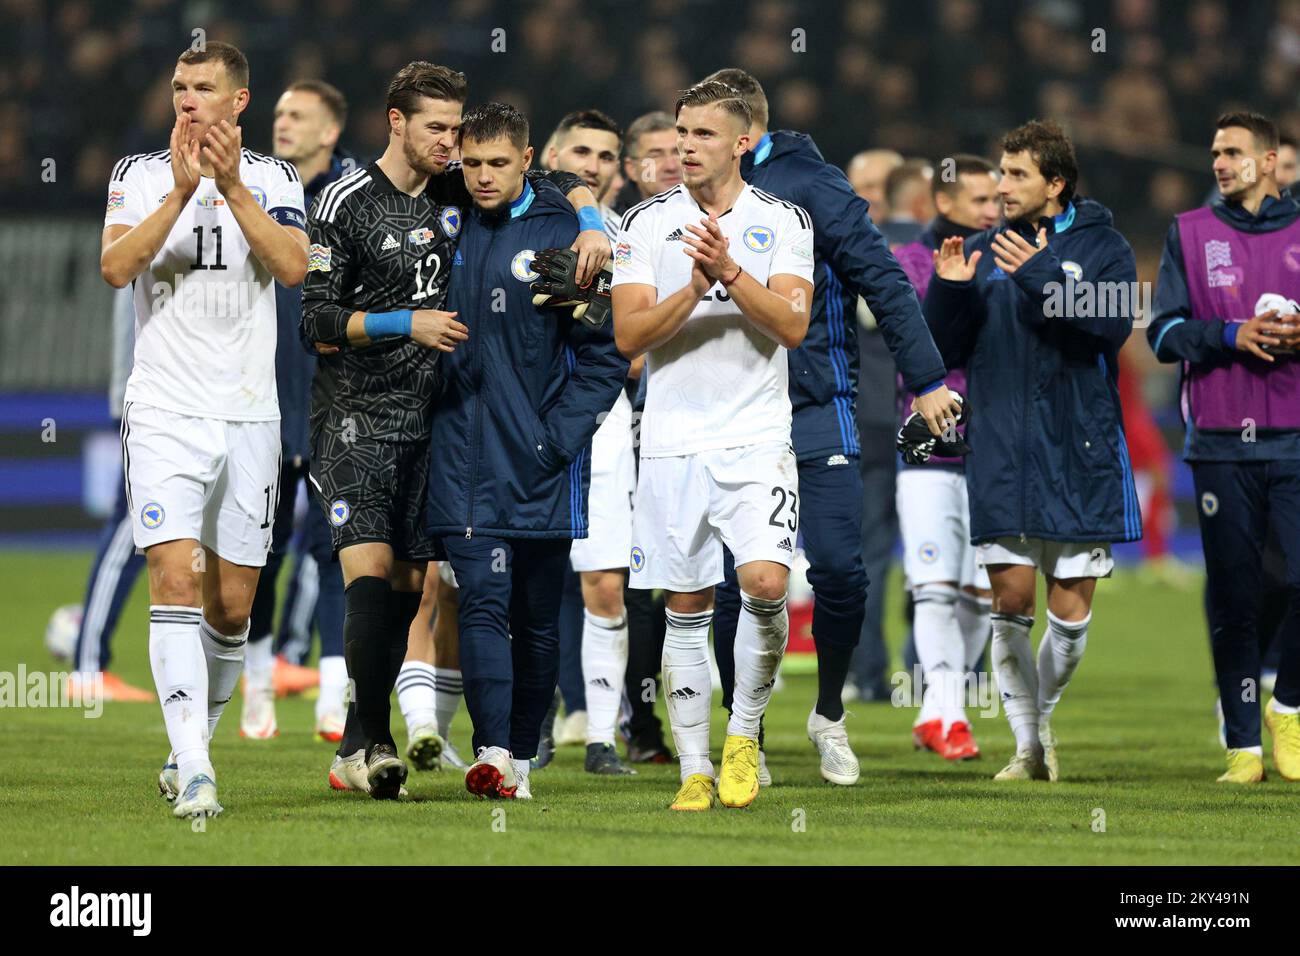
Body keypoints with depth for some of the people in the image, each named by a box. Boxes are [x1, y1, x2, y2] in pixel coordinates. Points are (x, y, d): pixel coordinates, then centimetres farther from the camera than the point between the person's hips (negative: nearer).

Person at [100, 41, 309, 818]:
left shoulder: (274, 179, 6)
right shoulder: (140, 174, 3)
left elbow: (294, 267, -12)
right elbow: (115, 267, -13)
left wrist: (233, 187, -19)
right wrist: (181, 191, -21)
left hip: (249, 415, 2)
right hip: (166, 412, -2)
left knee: (232, 606, 7)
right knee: (176, 579, -17)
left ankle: (194, 744, 26)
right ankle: (193, 772, -23)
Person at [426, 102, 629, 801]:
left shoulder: (563, 237, -3)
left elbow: (605, 354, -3)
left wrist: (560, 435, -10)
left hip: (541, 463, -1)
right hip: (464, 461, 1)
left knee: (537, 620, 8)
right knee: (483, 605, -10)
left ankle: (522, 757, 17)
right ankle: (493, 756, -18)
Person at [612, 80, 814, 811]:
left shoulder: (784, 222, 3)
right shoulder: (648, 223, 5)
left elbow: (793, 325, -9)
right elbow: (628, 335, -3)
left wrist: (730, 271, -21)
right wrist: (694, 289, -18)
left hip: (757, 439, -2)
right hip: (673, 442, 2)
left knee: (766, 581, -19)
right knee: (686, 610, 4)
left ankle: (744, 732, 2)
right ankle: (695, 770, 12)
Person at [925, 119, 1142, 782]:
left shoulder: (1101, 247, 3)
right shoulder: (982, 252, 11)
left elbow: (1111, 325, -14)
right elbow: (945, 351, 10)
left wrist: (1040, 277, -23)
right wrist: (947, 291, -8)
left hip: (1079, 455, -2)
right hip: (1000, 454, 2)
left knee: (1071, 610, 0)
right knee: (1011, 602, -4)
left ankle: (1045, 718, 25)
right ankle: (1026, 746, 8)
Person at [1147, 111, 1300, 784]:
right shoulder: (1189, 235, 11)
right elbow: (1163, 334, 4)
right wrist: (1232, 335, -11)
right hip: (1220, 444, 0)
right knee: (1233, 596, 1)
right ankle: (1243, 745, 8)